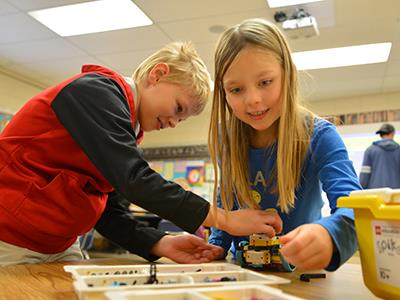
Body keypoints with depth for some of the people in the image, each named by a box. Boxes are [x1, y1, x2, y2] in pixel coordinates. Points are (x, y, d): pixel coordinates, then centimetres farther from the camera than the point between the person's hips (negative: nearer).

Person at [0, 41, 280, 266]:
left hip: (60, 245, 8)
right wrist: (225, 219, -24)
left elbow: (109, 211, 5)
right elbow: (132, 178, -27)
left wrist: (162, 244, -10)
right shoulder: (96, 90, -16)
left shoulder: (127, 132, 9)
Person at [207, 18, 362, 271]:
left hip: (300, 272, -2)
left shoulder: (318, 137, -17)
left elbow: (353, 205, -31)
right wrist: (216, 246, -5)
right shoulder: (226, 138, -6)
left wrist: (330, 235, -52)